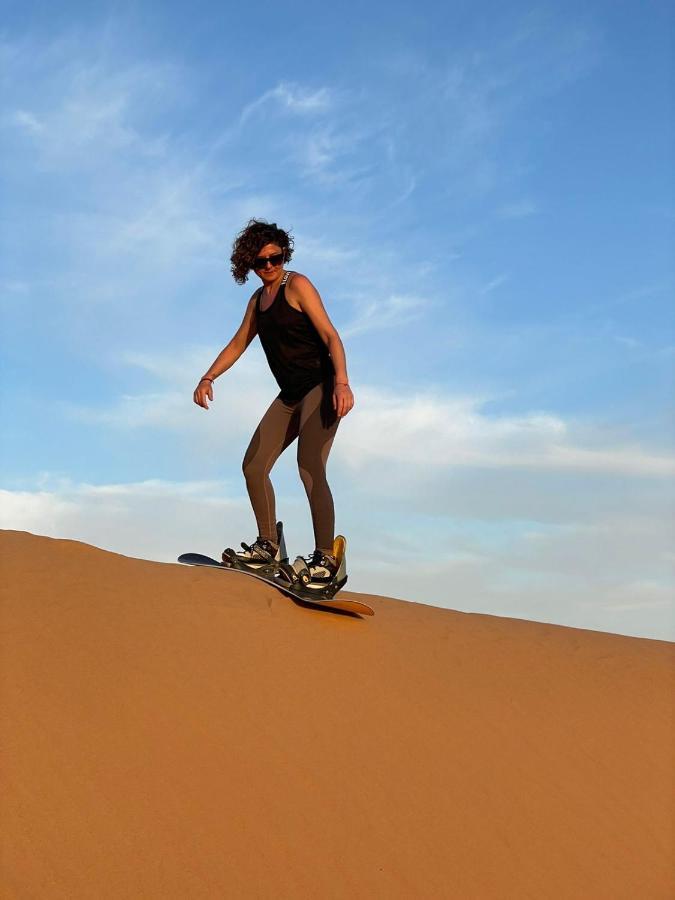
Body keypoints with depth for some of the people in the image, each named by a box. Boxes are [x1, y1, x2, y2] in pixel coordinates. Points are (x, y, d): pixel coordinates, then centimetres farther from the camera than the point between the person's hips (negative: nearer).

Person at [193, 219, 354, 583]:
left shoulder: (296, 285, -8)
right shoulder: (258, 298, 16)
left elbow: (330, 336, -16)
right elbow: (238, 343, 26)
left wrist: (341, 383, -29)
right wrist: (208, 378, 15)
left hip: (320, 388, -8)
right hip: (290, 395, 9)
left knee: (309, 468, -20)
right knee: (253, 466, 5)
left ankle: (325, 556, -17)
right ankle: (268, 544, 17)